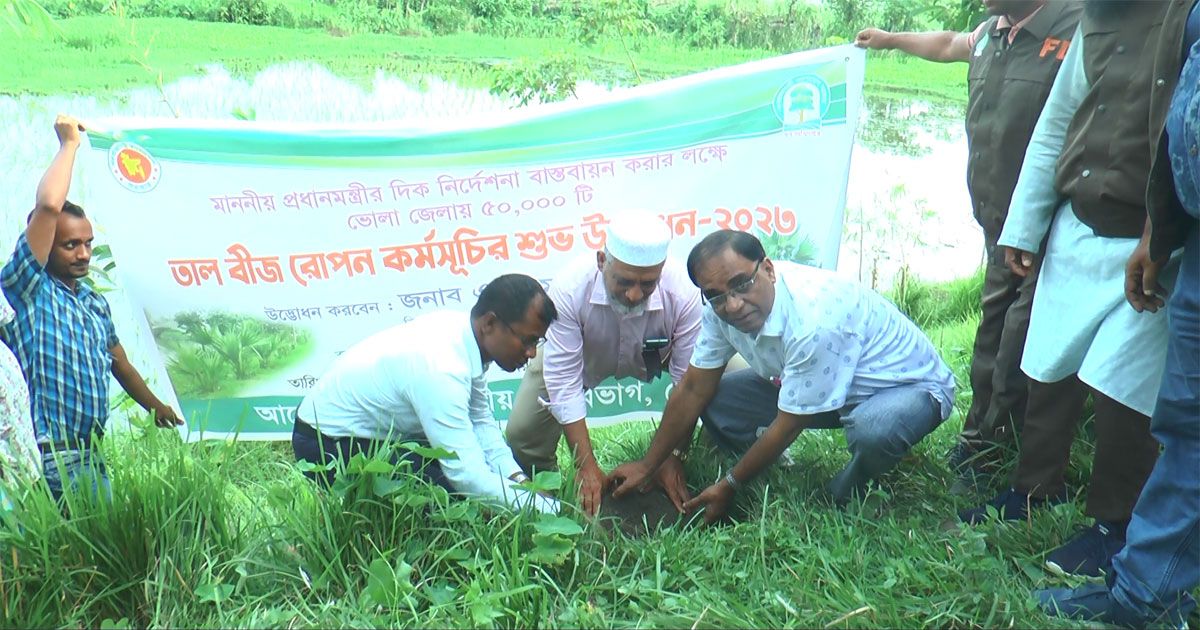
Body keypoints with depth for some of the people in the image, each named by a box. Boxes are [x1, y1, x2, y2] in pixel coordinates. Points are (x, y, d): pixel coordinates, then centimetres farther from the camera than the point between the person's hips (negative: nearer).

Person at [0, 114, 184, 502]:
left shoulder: (95, 303, 16)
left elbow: (119, 365, 27)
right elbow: (48, 206, -18)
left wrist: (155, 406, 35)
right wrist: (69, 144, -7)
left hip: (91, 453, 7)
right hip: (50, 459, -7)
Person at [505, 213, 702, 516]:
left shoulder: (683, 292, -37)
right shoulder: (569, 289, -38)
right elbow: (563, 380, -30)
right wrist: (586, 466, -29)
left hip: (655, 355, 1)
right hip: (583, 358, 0)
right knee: (522, 432, -14)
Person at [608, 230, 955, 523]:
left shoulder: (814, 323, -38)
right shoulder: (721, 308, -16)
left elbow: (788, 426, -27)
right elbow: (693, 390, -5)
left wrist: (728, 487, -14)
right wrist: (647, 466, 0)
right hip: (816, 385, 6)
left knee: (871, 429, -40)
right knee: (714, 399, -12)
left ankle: (846, 498, -7)